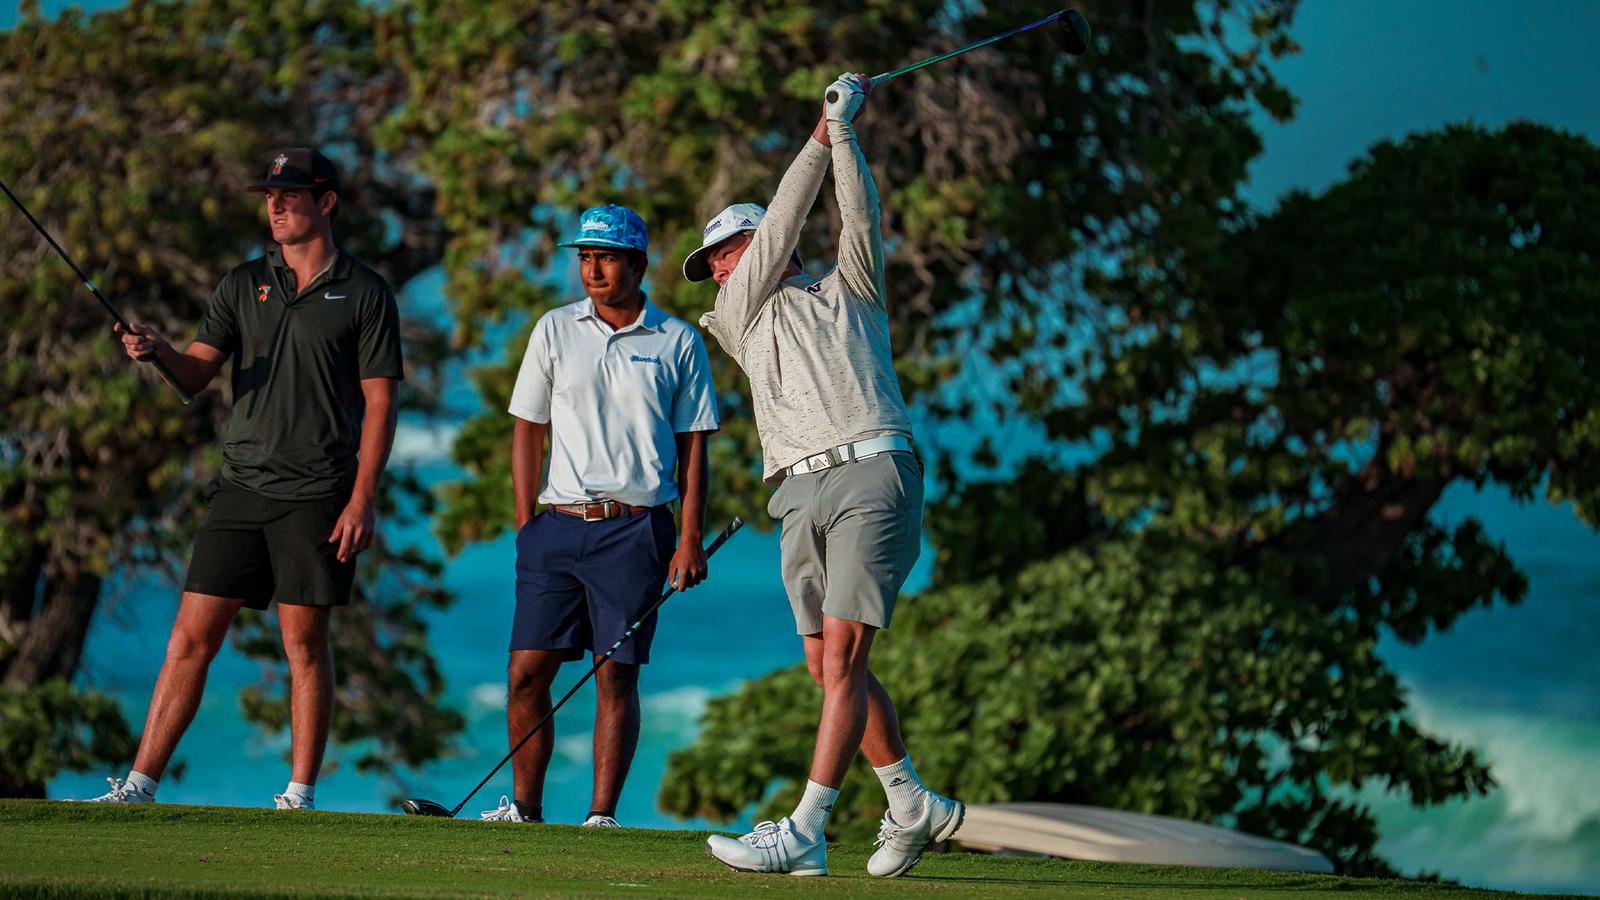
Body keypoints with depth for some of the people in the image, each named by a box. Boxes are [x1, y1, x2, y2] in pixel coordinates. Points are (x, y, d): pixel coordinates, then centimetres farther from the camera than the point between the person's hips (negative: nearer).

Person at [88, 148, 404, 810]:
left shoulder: (364, 294, 0)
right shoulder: (243, 284, 12)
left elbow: (379, 403, -2)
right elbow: (198, 372, 6)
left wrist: (362, 499, -11)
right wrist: (157, 351, -17)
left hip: (317, 495, -4)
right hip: (241, 485, 4)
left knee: (304, 644, -1)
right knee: (191, 637, 1)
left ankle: (301, 796, 6)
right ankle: (140, 785, 1)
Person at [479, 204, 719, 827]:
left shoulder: (679, 343, 6)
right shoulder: (555, 331, 10)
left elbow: (692, 446, 7)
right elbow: (527, 430, 11)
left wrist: (690, 539, -1)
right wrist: (526, 526, 3)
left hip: (636, 528, -2)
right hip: (558, 524, 2)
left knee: (617, 675, -5)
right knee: (527, 671, -3)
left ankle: (602, 814, -2)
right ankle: (524, 808, 4)